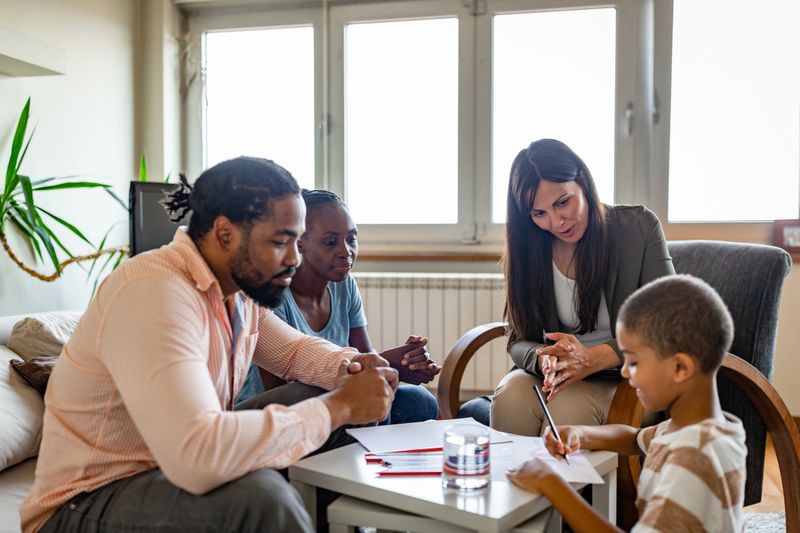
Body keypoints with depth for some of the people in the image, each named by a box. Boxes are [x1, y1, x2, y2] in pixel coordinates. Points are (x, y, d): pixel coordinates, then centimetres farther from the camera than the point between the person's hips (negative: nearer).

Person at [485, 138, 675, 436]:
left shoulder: (639, 227, -6)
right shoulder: (527, 249, 0)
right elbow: (519, 341, 0)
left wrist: (594, 358, -26)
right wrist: (544, 359, -25)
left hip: (623, 378, -2)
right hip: (559, 377, 2)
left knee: (569, 404, -32)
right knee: (511, 393, -29)